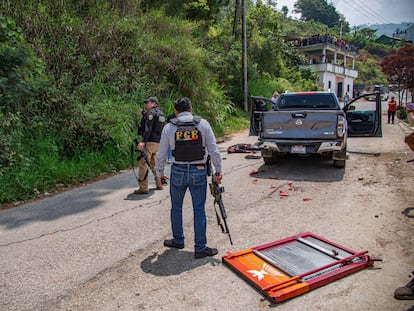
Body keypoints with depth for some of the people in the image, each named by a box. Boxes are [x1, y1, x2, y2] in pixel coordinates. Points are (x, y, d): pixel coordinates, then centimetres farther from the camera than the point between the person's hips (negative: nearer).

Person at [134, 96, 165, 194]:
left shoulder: (151, 113, -10)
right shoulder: (160, 113, 18)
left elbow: (148, 128, -20)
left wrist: (143, 141, -26)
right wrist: (144, 114, 15)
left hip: (150, 142, -10)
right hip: (158, 142, 10)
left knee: (143, 164, -8)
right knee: (155, 163, 20)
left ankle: (143, 188, -9)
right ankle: (159, 184, 26)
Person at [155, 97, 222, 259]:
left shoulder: (169, 127, -2)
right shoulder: (203, 124, -3)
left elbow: (161, 155, 2)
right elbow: (213, 151, -4)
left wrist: (160, 173, 17)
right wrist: (218, 171, 4)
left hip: (178, 172, 1)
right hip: (199, 172, 0)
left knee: (176, 208, 19)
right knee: (199, 210, 6)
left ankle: (178, 240, 34)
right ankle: (200, 248, 13)